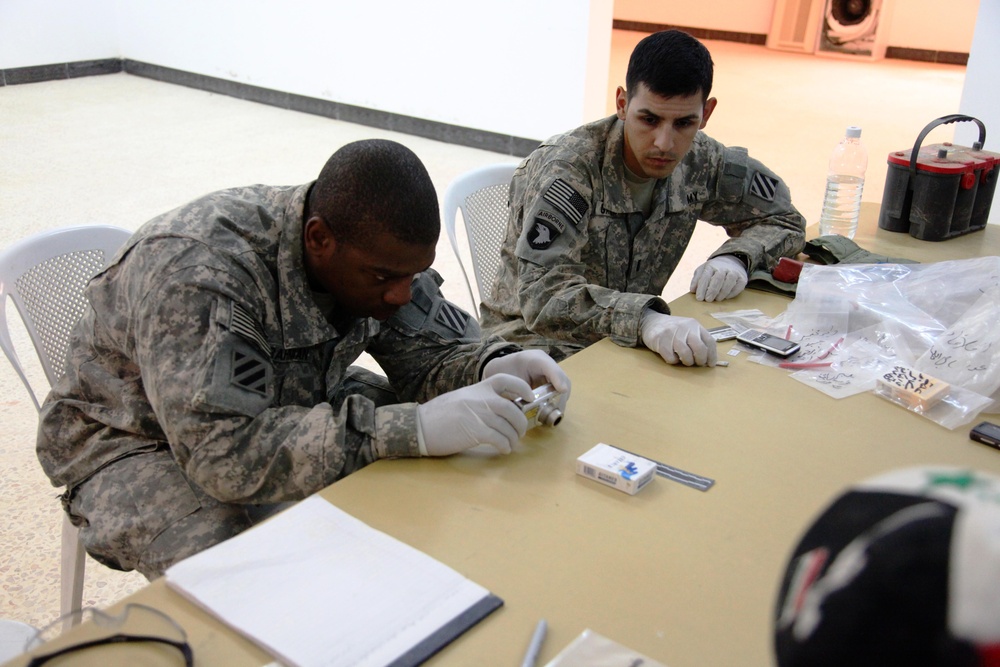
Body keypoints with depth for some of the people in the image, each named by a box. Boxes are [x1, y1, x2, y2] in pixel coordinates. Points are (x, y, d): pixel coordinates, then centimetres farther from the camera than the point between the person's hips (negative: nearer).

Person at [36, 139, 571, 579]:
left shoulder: (373, 251, -14)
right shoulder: (196, 271, -35)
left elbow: (431, 357, -4)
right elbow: (222, 449, -42)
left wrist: (493, 367, -29)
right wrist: (411, 431, -48)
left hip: (291, 406, 6)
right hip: (144, 441, -5)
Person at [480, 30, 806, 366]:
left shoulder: (702, 163, -5)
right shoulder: (567, 168, -22)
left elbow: (783, 219, 10)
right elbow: (542, 296, -34)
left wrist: (736, 258, -13)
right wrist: (645, 320, -50)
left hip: (627, 344, 6)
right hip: (535, 345, -5)